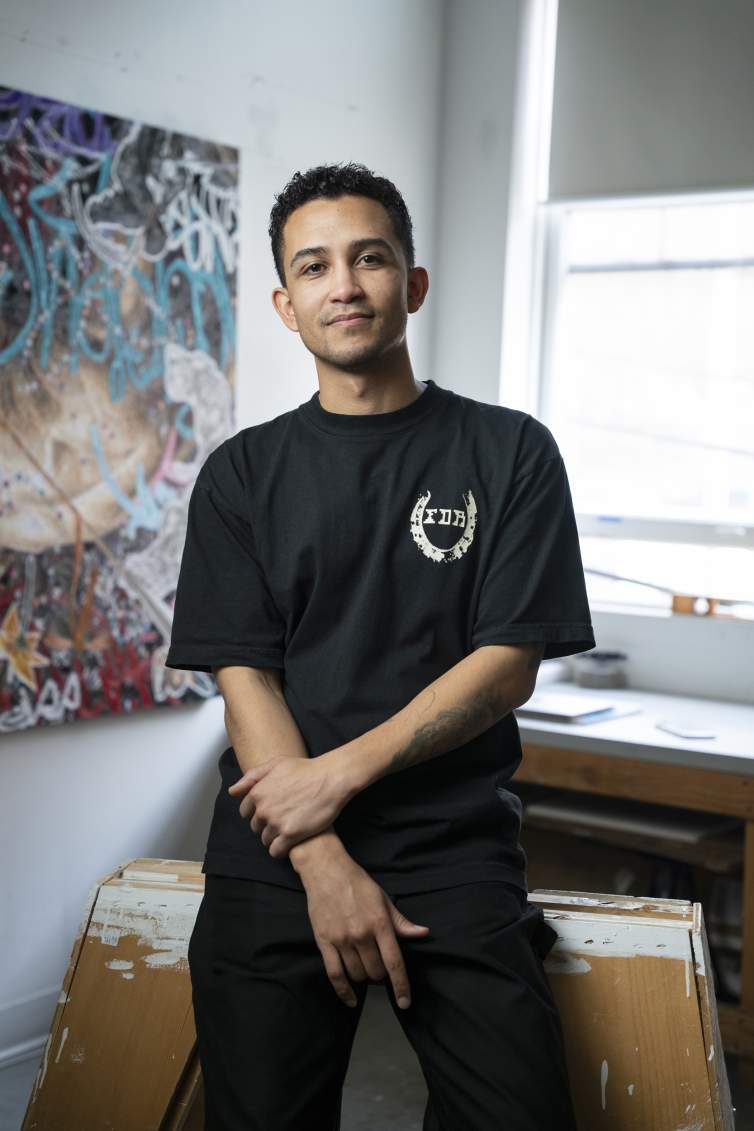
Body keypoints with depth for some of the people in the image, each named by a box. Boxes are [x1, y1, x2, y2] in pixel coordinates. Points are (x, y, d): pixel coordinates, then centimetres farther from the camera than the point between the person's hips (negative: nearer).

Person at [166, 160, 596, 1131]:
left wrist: (339, 773, -13)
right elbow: (244, 677, 0)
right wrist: (324, 865, -13)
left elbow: (509, 667, -3)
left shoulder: (510, 452, 4)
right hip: (271, 860, 1)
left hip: (456, 851, -1)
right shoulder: (241, 474, 8)